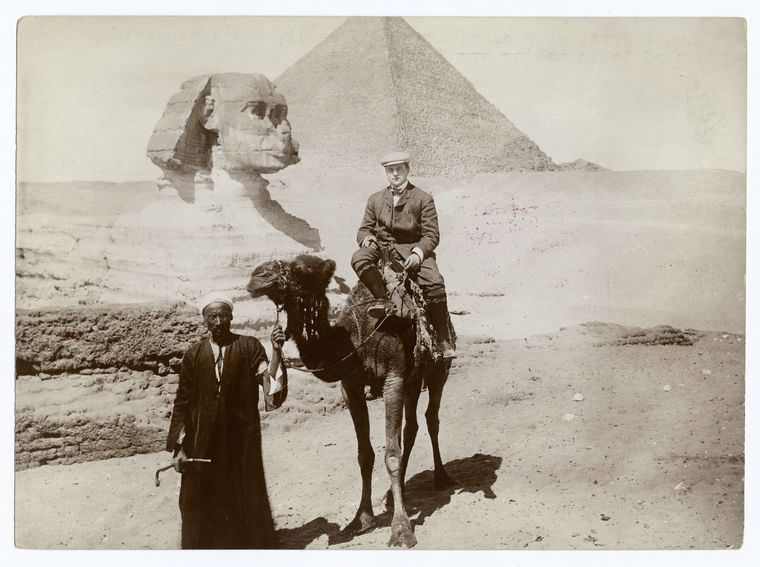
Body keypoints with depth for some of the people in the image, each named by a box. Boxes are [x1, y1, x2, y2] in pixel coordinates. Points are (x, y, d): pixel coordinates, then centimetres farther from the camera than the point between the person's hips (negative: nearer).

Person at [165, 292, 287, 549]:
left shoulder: (249, 347, -2)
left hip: (242, 441, -1)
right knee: (201, 504, 10)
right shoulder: (194, 354, 2)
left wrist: (276, 352, -26)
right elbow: (182, 402, 4)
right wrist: (178, 447, 0)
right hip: (202, 443, 2)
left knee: (246, 502, 8)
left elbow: (271, 385, -12)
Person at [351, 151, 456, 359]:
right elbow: (364, 229, 16)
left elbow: (431, 235, 0)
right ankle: (382, 300, -39)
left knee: (435, 283, -26)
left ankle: (443, 341, -19)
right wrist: (367, 237, -9)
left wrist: (418, 253, -19)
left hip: (414, 249, -2)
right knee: (359, 258, -30)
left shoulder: (423, 199, 7)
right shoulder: (375, 199, 19)